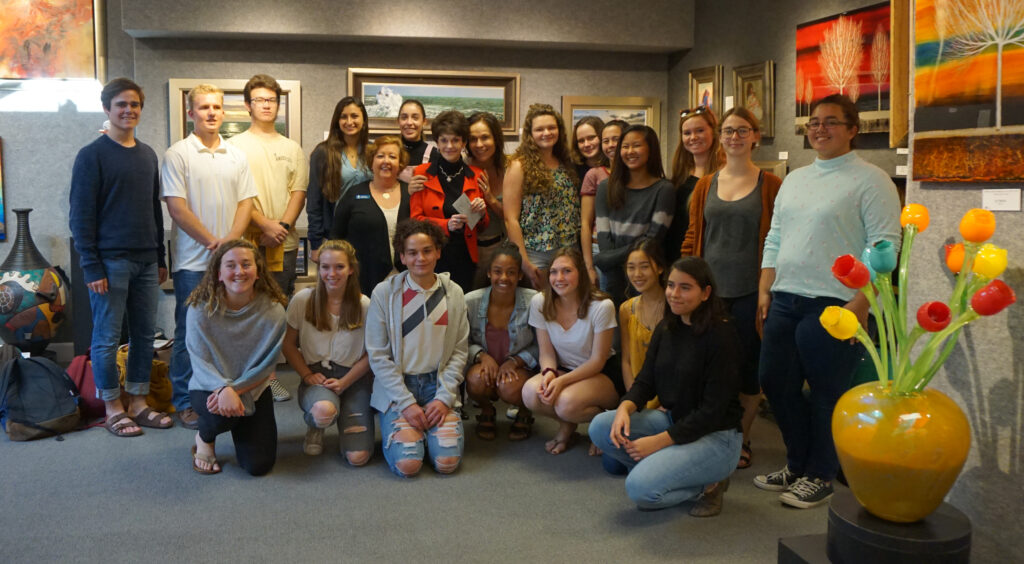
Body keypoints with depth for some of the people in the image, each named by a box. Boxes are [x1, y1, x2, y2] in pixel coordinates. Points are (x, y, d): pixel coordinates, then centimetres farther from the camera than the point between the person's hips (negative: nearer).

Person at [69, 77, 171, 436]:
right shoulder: (92, 156, -5)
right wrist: (91, 267, -13)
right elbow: (81, 216, -8)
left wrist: (160, 258, 14)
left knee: (145, 335, 9)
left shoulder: (148, 155, 13)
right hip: (111, 262, -6)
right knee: (108, 337, 2)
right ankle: (113, 410, 12)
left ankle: (138, 404, 19)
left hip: (146, 262, 6)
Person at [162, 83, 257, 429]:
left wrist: (231, 239, -8)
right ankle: (184, 401, 13)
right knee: (189, 332, 2)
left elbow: (246, 202, 8)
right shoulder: (177, 154, -2)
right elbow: (176, 207, -8)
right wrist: (212, 241, -12)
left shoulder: (236, 156, 12)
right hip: (193, 261, -4)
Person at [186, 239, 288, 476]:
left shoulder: (273, 311, -13)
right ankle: (204, 439, 2)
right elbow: (201, 363, -15)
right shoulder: (200, 309, -14)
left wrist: (236, 389, -26)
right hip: (208, 386, -1)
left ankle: (242, 431, 26)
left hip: (252, 388, 2)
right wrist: (225, 389, -34)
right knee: (223, 413, -37)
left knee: (259, 465, -10)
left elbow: (265, 367, -10)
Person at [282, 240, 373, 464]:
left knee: (358, 457, -15)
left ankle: (345, 422, 22)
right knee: (324, 410, -39)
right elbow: (289, 345, 5)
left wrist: (344, 382, -11)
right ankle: (315, 428, 3)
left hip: (353, 379, 1)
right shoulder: (302, 300, -5)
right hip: (315, 376, 0)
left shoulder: (364, 306, -6)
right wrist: (307, 375, -8)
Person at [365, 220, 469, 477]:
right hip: (397, 387, -2)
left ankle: (426, 428, 18)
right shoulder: (384, 293, -5)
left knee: (447, 462, -14)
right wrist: (406, 403, -12)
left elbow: (460, 351, 3)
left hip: (438, 385, 2)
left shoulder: (454, 294, 3)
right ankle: (395, 428, 16)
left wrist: (444, 398, -9)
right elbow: (377, 355, -5)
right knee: (407, 465, -18)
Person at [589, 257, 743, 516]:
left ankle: (707, 485, 0)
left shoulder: (720, 335, -18)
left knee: (640, 488, -25)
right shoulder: (666, 329, 5)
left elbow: (713, 410, -20)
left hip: (715, 436, -7)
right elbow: (645, 380, 6)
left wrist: (659, 441, -22)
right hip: (672, 419, 7)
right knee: (601, 427, -14)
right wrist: (625, 407, -18)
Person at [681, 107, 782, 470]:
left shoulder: (770, 185, 1)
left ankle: (742, 440, 23)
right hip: (710, 289, 2)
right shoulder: (706, 185, 9)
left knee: (747, 366, 6)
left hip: (750, 292, -2)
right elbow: (692, 238, 11)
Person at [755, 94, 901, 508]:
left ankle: (819, 476, 20)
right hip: (784, 301, 7)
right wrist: (765, 291, 11)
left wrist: (860, 303, -17)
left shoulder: (869, 179, -5)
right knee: (776, 383, 10)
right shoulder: (794, 179, 16)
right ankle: (797, 464, 29)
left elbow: (884, 245, -11)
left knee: (826, 393, 3)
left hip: (833, 305, -7)